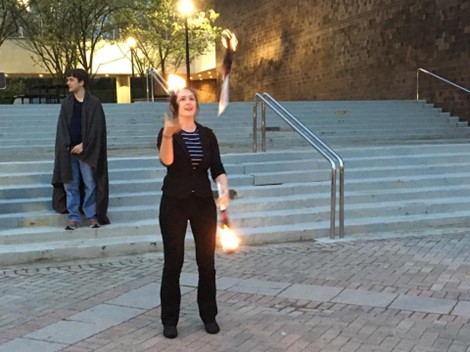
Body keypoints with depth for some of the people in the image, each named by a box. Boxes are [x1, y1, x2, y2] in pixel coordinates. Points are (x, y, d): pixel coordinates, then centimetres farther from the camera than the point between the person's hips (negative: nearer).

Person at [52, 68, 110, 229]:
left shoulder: (94, 103, -2)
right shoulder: (66, 104, 10)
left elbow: (97, 128, -7)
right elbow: (62, 128, 7)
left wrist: (83, 145, -12)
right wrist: (67, 146, -7)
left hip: (87, 151, -4)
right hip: (69, 151, 4)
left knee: (90, 184, 1)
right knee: (70, 185, 5)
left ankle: (92, 215, 12)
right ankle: (73, 217, 12)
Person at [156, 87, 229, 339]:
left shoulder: (207, 134, 6)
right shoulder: (167, 132, -4)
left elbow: (217, 168, 1)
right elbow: (166, 160, -24)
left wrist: (225, 189, -18)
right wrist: (168, 135, -43)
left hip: (204, 203, 3)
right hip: (174, 203, -3)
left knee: (206, 261, 8)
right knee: (173, 262, 2)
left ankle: (209, 315, 23)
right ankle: (169, 320, 15)